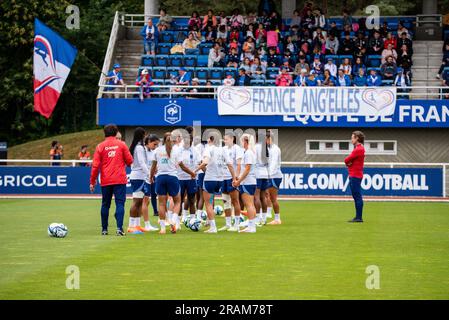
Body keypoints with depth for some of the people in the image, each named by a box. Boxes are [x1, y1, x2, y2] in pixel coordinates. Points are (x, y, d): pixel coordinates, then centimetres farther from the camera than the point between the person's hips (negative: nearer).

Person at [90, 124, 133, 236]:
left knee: (105, 205, 11)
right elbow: (130, 161, 2)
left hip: (105, 181, 1)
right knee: (120, 203, -3)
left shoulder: (100, 146, 1)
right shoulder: (121, 145, 0)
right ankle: (119, 228, -15)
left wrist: (93, 181, 6)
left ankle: (104, 229, 16)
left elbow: (95, 165, -1)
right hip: (120, 180, -1)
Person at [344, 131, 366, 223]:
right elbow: (347, 160, 18)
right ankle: (358, 217, 16)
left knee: (357, 196, -11)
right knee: (356, 197, 12)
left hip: (355, 176, -11)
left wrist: (348, 162, 6)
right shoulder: (359, 148, 18)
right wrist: (349, 162, -3)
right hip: (353, 176, 11)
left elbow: (347, 160, -15)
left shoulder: (358, 149, -15)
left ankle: (359, 217, -13)